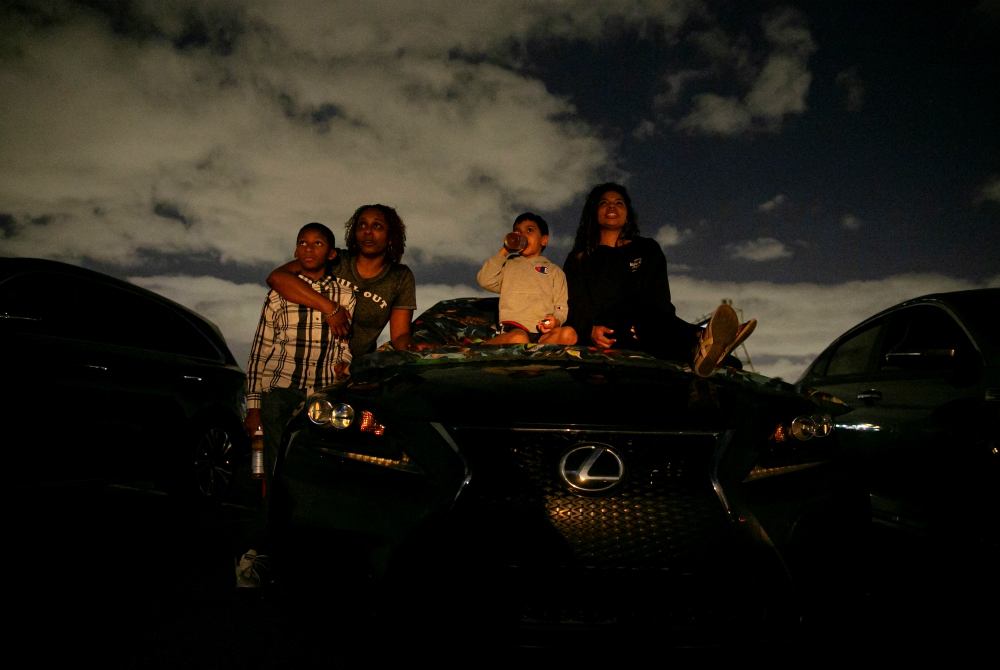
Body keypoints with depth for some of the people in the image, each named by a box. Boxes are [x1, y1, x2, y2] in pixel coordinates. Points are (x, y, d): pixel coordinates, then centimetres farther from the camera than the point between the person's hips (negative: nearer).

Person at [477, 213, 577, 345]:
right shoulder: (508, 265, 22)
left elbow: (561, 307, 14)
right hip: (513, 329, -2)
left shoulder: (554, 270, 23)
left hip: (543, 332, 2)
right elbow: (485, 281, 3)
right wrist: (504, 251, 7)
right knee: (519, 338, -39)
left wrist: (556, 321, -10)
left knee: (569, 334, -32)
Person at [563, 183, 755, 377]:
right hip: (602, 339, -3)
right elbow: (577, 306, 4)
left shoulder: (648, 250, 24)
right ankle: (701, 341, -65)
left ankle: (699, 348, -68)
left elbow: (660, 301, 11)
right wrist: (590, 330, -19)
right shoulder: (579, 260, 19)